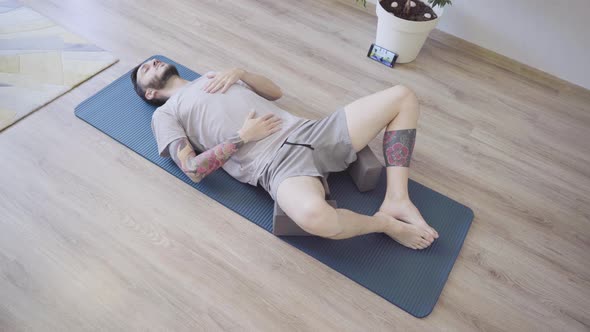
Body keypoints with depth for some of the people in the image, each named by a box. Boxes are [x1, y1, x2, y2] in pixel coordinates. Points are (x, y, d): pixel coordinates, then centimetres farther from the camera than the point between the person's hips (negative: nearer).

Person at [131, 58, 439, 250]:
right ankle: (386, 223, -10)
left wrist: (239, 72, 11)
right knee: (314, 215, -43)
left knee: (402, 96, 3)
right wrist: (243, 135, -9)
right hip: (277, 162, -7)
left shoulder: (213, 77, 32)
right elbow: (193, 169, -1)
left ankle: (396, 200, -8)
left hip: (308, 132, 7)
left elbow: (276, 91, 28)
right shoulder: (164, 115, 15)